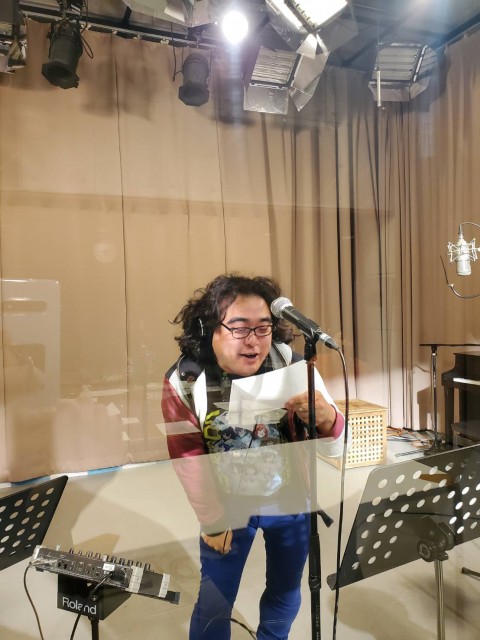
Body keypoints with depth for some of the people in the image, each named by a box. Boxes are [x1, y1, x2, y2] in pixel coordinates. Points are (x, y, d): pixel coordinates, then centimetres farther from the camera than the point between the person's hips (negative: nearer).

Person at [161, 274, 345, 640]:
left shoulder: (293, 367, -22)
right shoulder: (184, 381, -20)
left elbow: (334, 449, -18)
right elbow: (189, 459, -8)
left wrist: (326, 418, -40)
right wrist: (212, 519, -3)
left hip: (290, 499, 2)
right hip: (228, 504, -1)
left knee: (286, 592, 20)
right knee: (214, 603, 10)